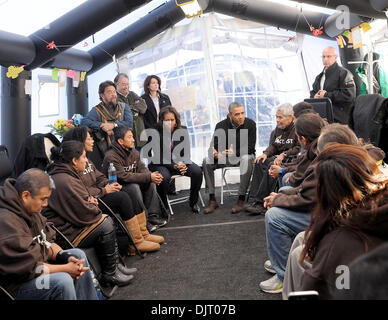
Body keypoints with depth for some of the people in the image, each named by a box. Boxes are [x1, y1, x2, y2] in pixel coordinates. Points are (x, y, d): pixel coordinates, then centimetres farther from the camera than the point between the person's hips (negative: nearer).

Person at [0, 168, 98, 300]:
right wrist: (66, 269, -19)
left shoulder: (30, 210, 3)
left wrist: (65, 257, -7)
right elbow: (28, 267, -27)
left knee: (78, 254, 8)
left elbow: (47, 242, 11)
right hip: (14, 286, -10)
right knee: (62, 281, -30)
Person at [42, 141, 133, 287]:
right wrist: (95, 209, 0)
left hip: (69, 223, 11)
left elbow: (77, 202, 26)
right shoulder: (64, 181, -25)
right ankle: (109, 274, -2)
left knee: (106, 219, 8)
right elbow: (84, 213, -23)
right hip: (64, 233, -11)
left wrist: (89, 201, 4)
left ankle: (115, 264, 12)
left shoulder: (66, 175, 10)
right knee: (105, 225, -15)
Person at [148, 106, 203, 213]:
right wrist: (175, 166, -27)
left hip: (179, 161, 4)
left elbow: (186, 152, 0)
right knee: (164, 177, -36)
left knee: (197, 172, -19)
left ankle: (193, 202, 3)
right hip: (160, 164, -4)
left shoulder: (183, 130, -4)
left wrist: (183, 163, -21)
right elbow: (159, 158, -15)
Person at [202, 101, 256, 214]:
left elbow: (250, 148, -13)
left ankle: (241, 199, -29)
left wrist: (235, 152, -30)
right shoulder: (221, 125, -4)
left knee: (247, 159, -37)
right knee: (207, 161, -22)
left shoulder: (250, 124, -10)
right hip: (225, 157, 3)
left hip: (243, 154, -2)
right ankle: (212, 199, -17)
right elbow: (213, 145, -7)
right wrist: (214, 152, -33)